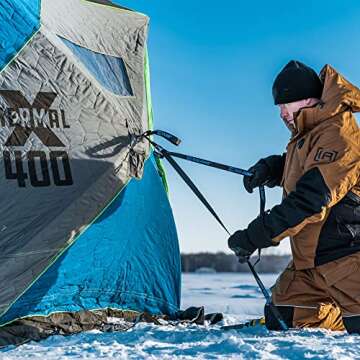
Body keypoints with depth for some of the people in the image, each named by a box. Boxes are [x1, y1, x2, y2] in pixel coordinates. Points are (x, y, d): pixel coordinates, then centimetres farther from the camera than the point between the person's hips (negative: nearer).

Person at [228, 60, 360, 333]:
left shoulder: (336, 135, -19)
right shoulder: (306, 136, 13)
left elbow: (308, 202, -26)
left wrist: (254, 237, -23)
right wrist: (271, 167, 9)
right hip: (310, 260, 10)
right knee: (281, 322, 9)